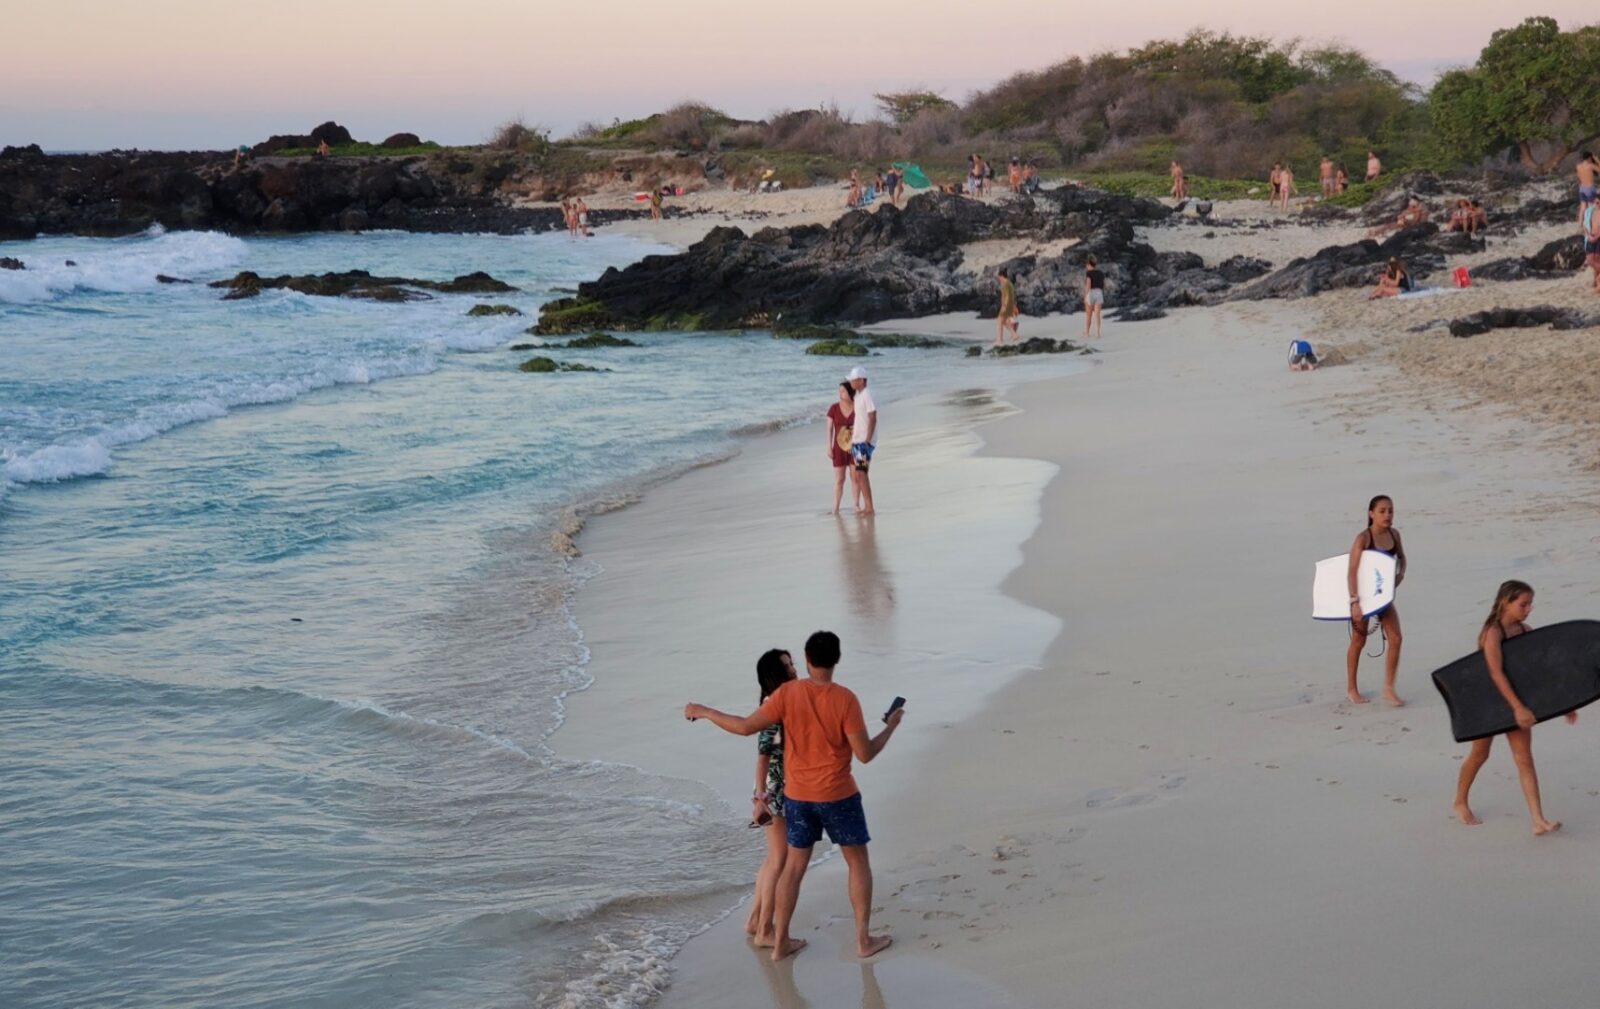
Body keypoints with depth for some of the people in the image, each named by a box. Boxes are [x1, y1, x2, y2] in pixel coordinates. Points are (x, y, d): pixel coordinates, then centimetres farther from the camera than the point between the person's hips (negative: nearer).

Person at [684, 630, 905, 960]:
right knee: (858, 862, 13)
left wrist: (703, 711, 0)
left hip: (798, 796, 3)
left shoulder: (788, 693, -11)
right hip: (838, 796, -3)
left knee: (794, 865, 14)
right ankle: (864, 939, 14)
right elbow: (865, 754, -14)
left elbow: (746, 726, -12)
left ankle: (780, 942, 18)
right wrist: (891, 726, 1)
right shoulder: (844, 699, -17)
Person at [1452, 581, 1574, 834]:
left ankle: (1538, 820, -7)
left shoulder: (1526, 632, 0)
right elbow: (1496, 673, -29)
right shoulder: (1493, 633, -20)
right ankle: (1460, 803, 34)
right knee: (1479, 754, 12)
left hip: (1516, 702, 5)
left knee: (1524, 758, -1)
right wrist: (1518, 707, -35)